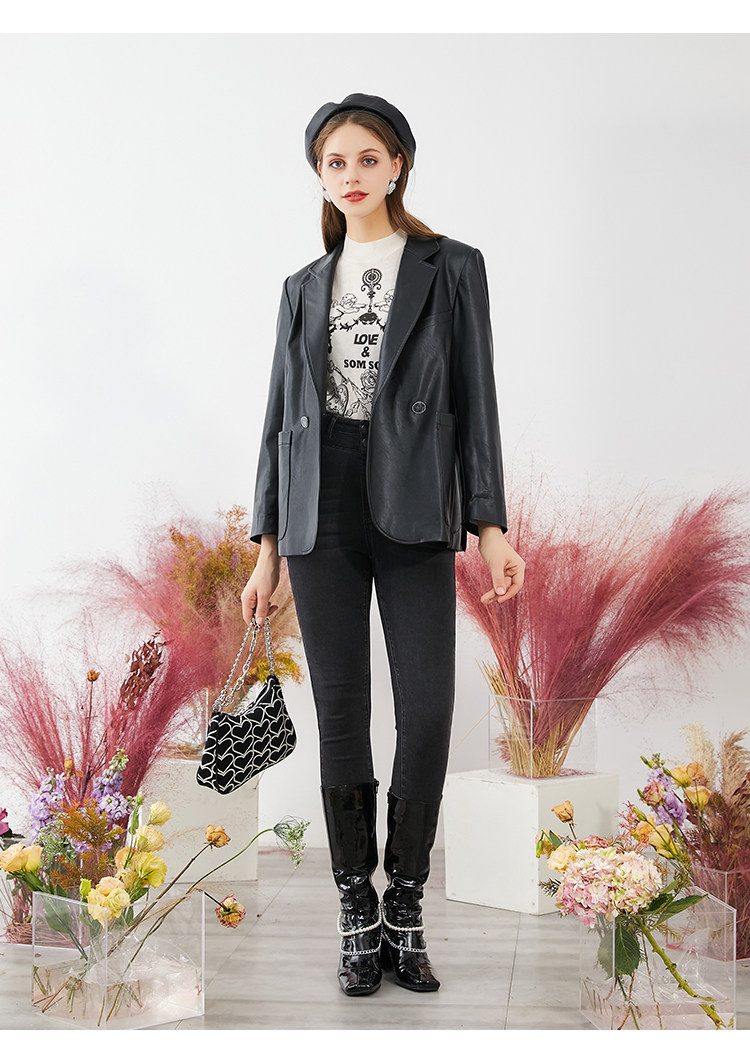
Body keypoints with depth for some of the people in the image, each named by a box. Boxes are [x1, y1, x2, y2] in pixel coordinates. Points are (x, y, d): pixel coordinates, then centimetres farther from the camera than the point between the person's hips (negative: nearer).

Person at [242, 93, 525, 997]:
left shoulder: (452, 269, 6)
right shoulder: (305, 288, 14)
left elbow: (474, 401, 1)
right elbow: (281, 415, 13)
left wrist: (490, 525, -8)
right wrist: (267, 546, 9)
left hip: (414, 513, -2)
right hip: (321, 515, 2)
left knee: (427, 712, -8)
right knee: (341, 713, 3)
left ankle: (405, 908, 10)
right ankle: (357, 911, 15)